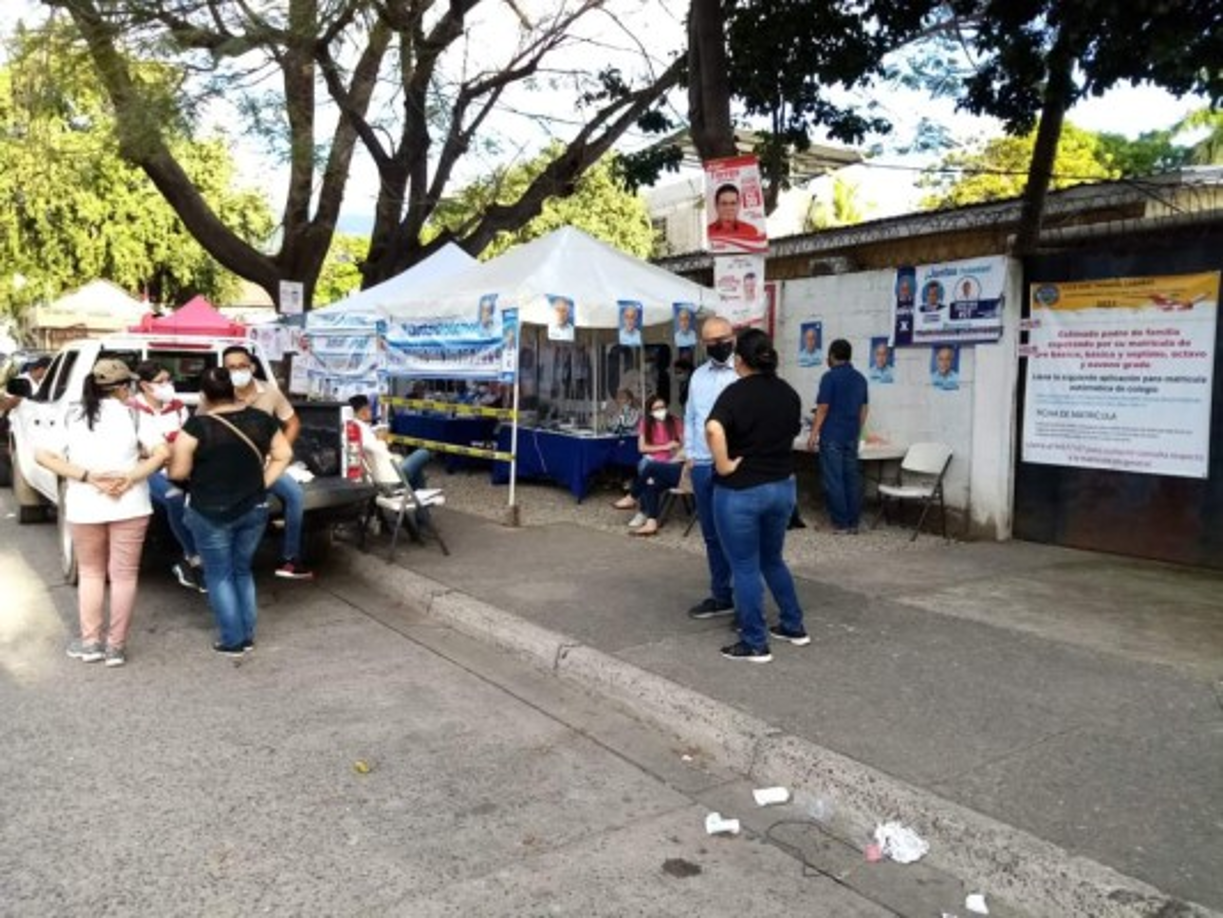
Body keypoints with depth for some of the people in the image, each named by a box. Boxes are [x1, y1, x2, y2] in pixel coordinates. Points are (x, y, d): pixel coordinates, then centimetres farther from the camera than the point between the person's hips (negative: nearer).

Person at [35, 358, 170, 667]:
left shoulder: (73, 417, 5)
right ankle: (116, 645, 13)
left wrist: (88, 477, -11)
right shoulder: (133, 415, -3)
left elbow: (43, 456, -5)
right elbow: (163, 453, -14)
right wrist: (130, 478, -14)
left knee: (90, 572, 19)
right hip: (128, 506, -2)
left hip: (83, 507, 2)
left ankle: (91, 641, 23)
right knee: (123, 575, 8)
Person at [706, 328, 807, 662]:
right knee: (772, 559, 24)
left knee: (745, 567, 5)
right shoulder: (789, 393, 6)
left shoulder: (736, 392, -15)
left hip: (741, 491, -7)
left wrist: (723, 465, -22)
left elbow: (714, 429, -33)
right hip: (783, 486, 7)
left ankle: (755, 643, 11)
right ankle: (794, 626, 31)